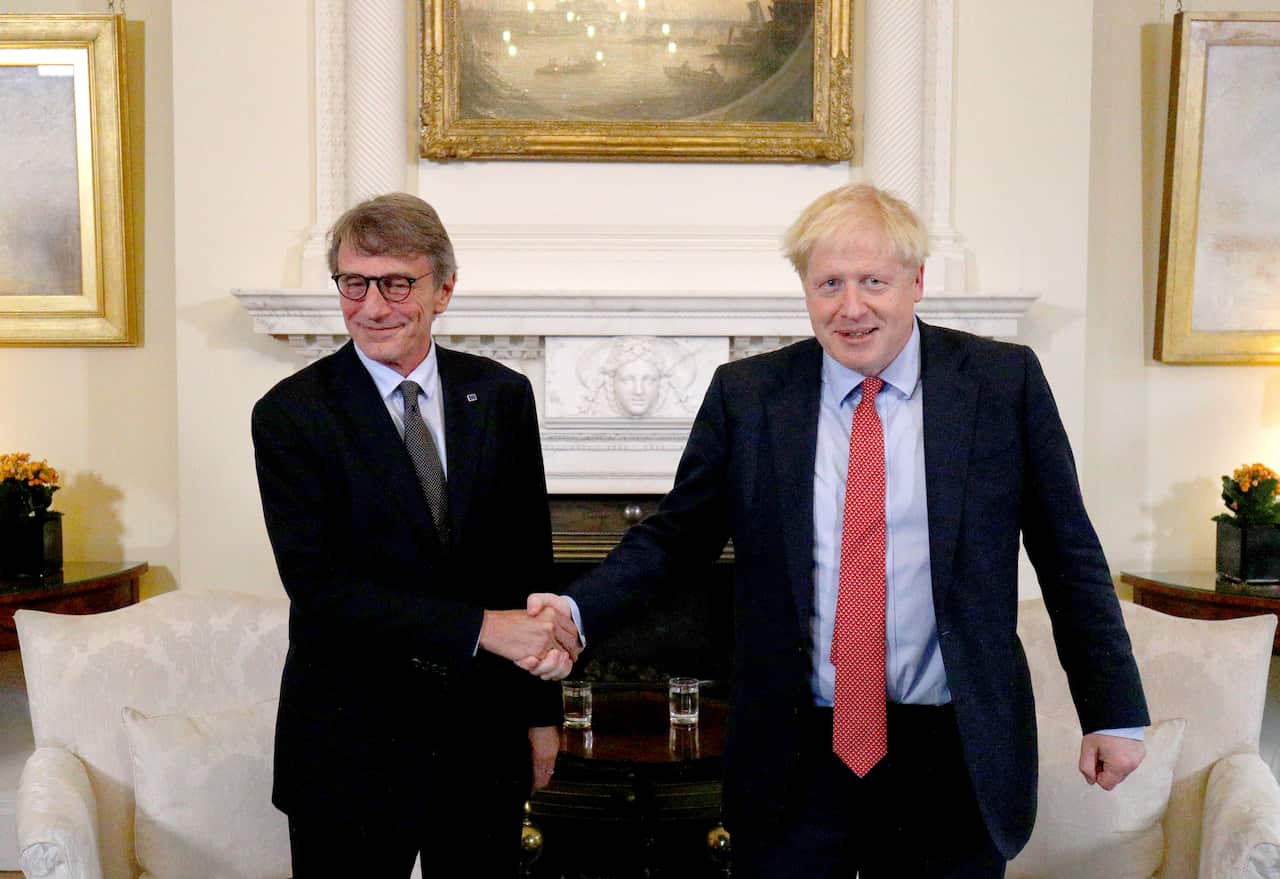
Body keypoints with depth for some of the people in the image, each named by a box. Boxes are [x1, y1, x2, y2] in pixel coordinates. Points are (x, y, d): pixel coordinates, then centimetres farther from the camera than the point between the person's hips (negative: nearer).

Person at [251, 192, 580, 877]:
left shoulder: (502, 396, 2)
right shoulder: (291, 414, -8)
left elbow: (531, 561, 7)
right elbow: (317, 583, -17)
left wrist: (541, 713, 8)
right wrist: (478, 626, -24)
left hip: (485, 736, 3)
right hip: (350, 746, -3)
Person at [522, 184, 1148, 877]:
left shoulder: (1006, 382, -2)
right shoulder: (745, 393, 0)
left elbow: (1068, 554, 2)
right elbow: (677, 533, 6)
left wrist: (1113, 713, 3)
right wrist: (578, 609, -11)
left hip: (954, 760, 0)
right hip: (794, 760, 1)